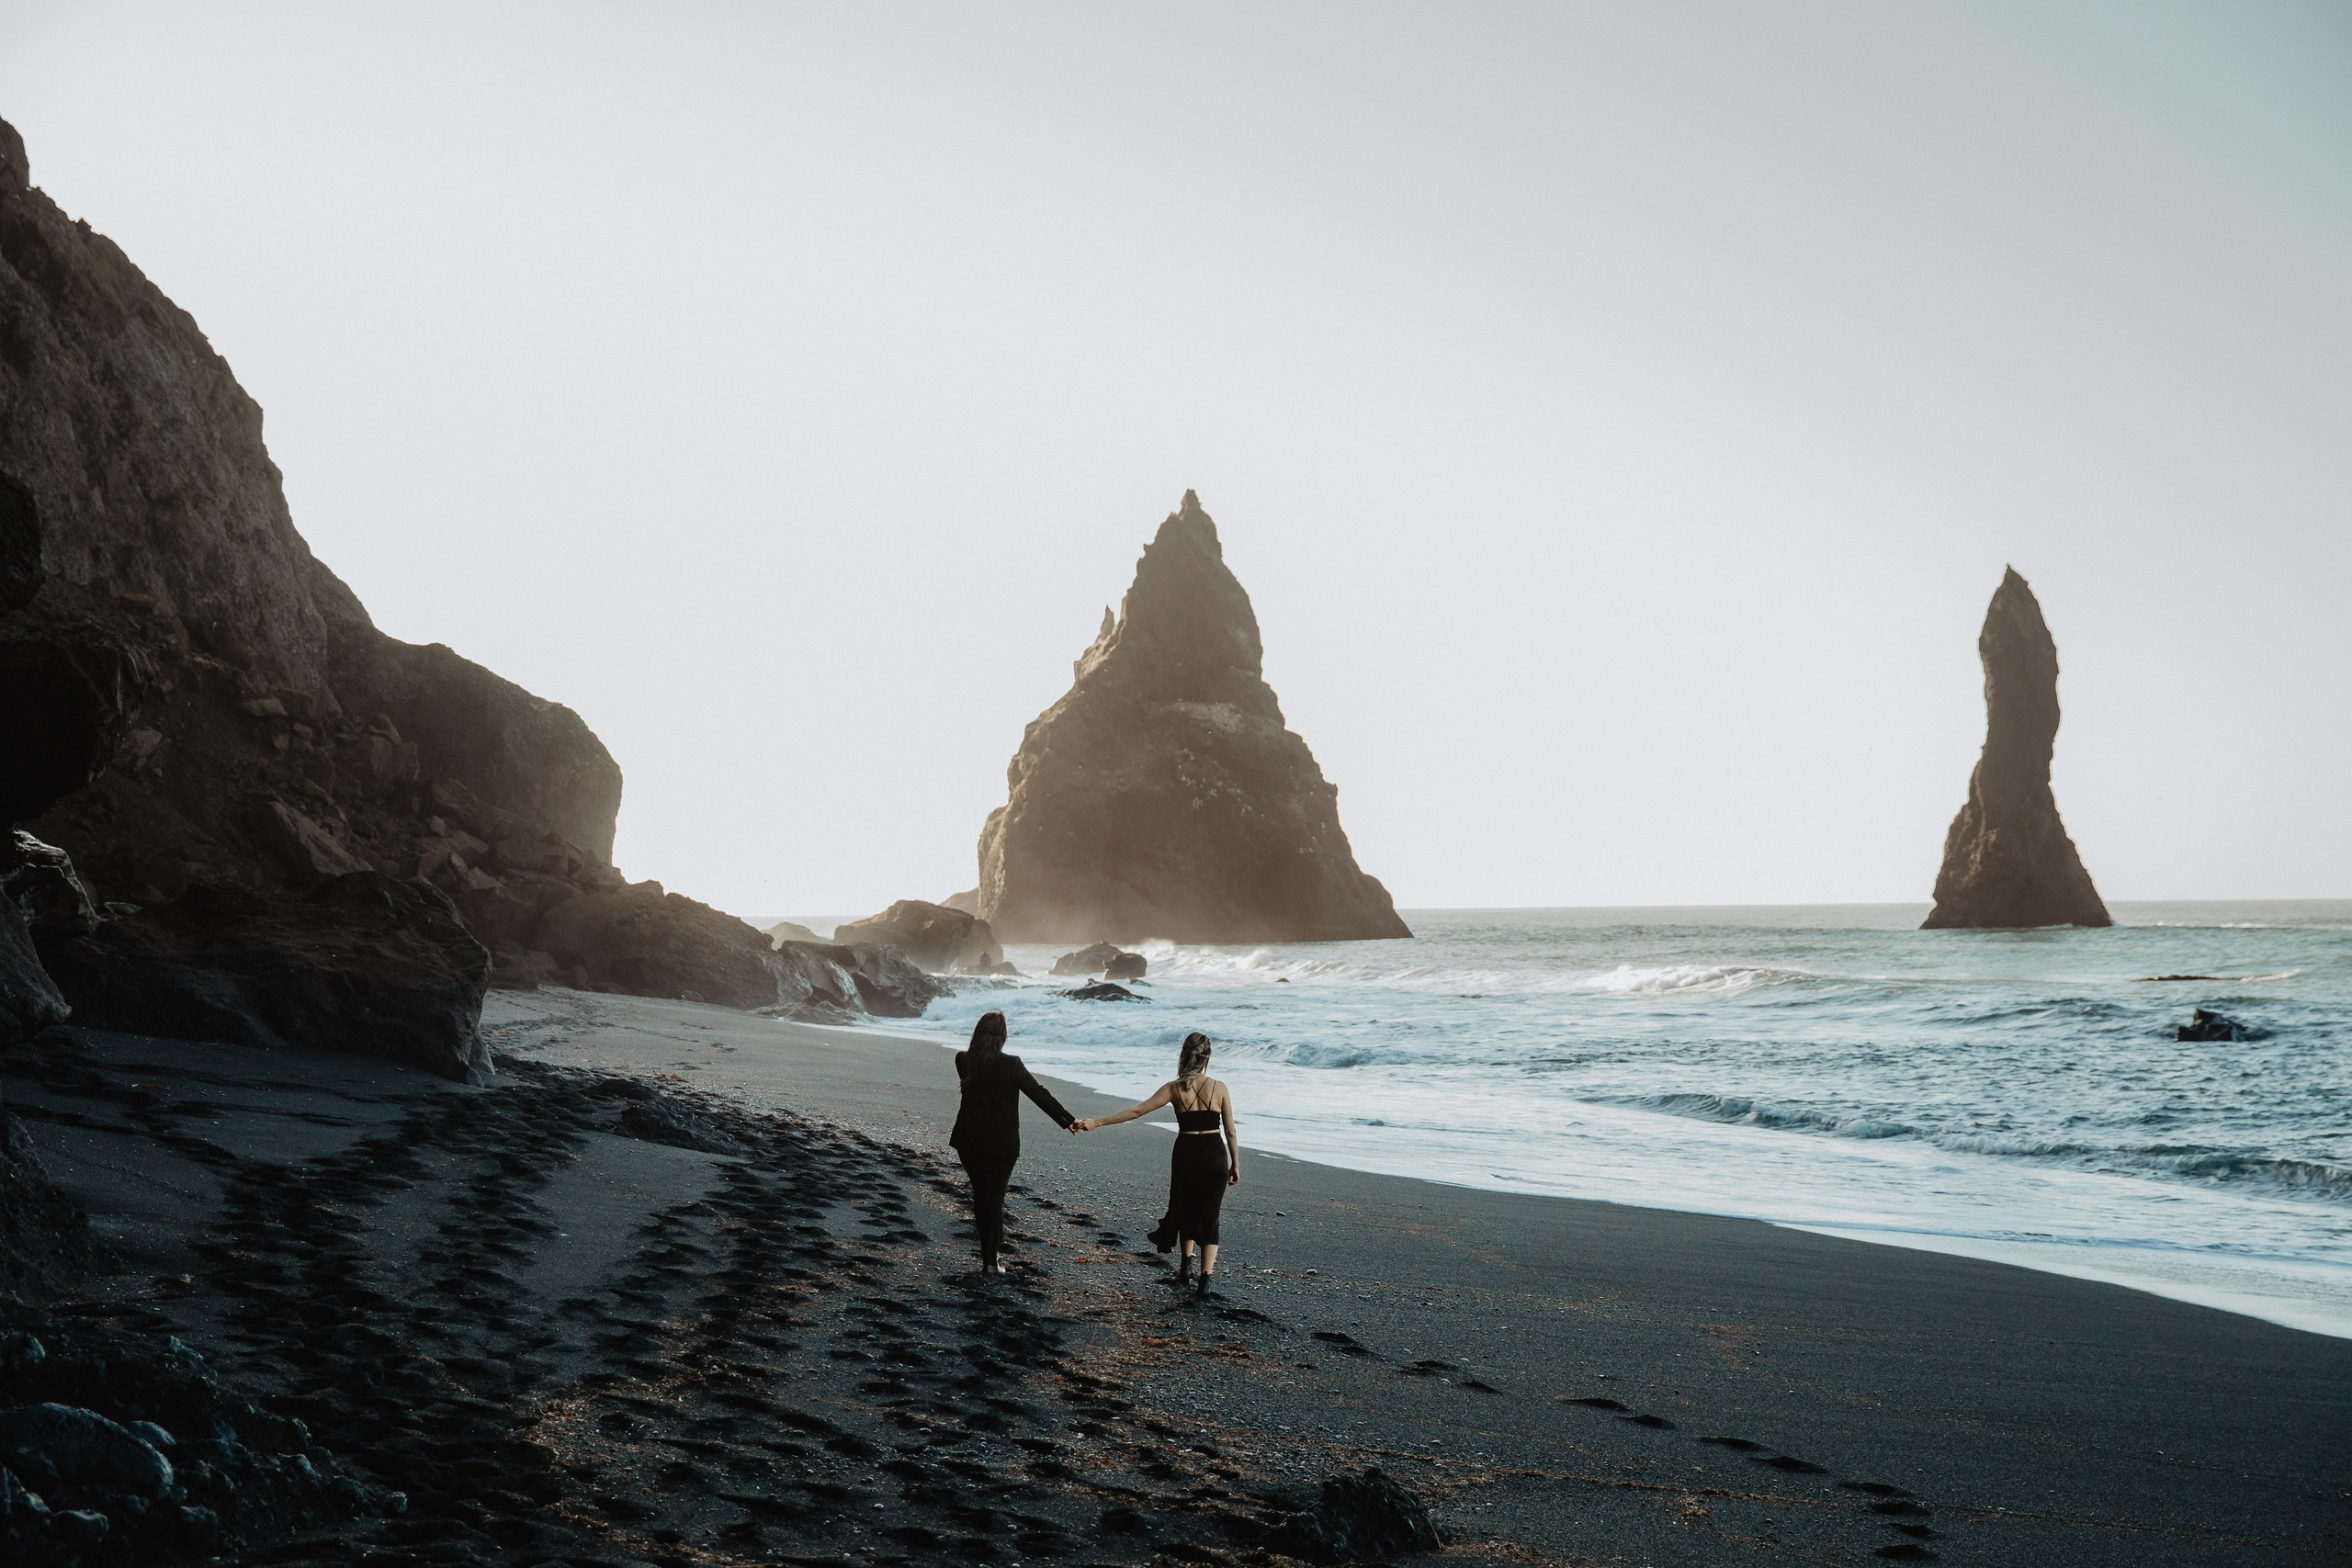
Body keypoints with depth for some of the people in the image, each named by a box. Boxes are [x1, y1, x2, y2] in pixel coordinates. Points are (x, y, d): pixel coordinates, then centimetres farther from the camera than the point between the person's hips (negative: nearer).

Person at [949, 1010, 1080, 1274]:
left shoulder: (963, 1060, -5)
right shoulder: (1010, 1065, -15)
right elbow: (1039, 1094, -12)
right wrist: (1068, 1120, -6)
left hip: (969, 1142, 3)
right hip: (1001, 1144, -3)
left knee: (980, 1194, 18)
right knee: (994, 1198, 5)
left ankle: (989, 1250, 27)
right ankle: (990, 1260, 4)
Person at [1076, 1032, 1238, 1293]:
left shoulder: (1175, 1088, -5)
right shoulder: (1220, 1089, -4)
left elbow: (1137, 1110, -8)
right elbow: (1230, 1131, 1)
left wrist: (1097, 1122, -4)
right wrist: (1235, 1165, 12)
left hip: (1185, 1152, 0)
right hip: (1215, 1154, 0)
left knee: (1186, 1208, 24)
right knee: (1209, 1215, 7)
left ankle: (1186, 1264, 30)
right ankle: (1206, 1277, 1)